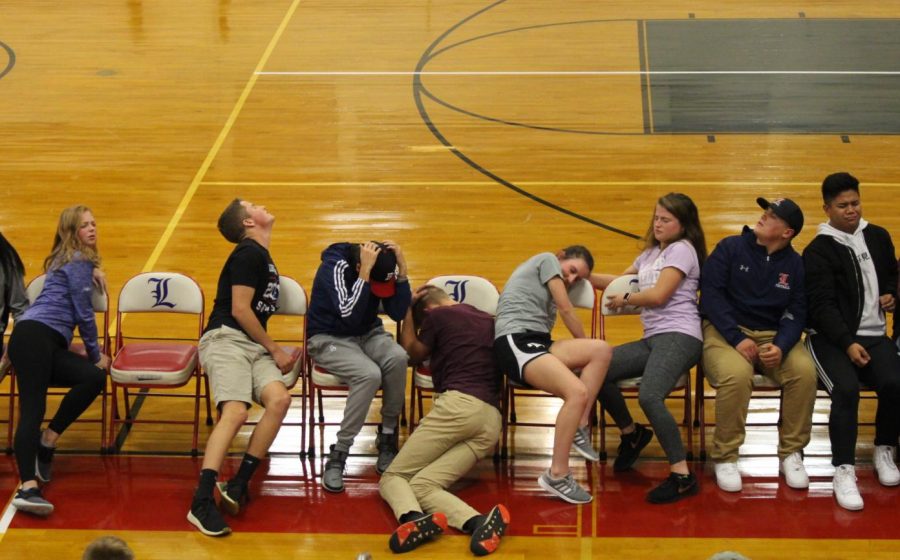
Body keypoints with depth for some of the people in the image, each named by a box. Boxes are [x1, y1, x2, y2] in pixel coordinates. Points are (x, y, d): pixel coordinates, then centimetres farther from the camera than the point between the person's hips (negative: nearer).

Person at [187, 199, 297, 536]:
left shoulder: (263, 257, 25)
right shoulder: (248, 253, -4)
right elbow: (239, 310, -9)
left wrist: (274, 352, 16)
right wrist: (275, 350, -3)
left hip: (254, 345, 8)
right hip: (225, 339, -8)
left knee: (279, 398, -21)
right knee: (235, 411, -28)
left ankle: (239, 484, -18)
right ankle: (202, 501, -35)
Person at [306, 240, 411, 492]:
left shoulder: (381, 268, -7)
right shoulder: (335, 267, -23)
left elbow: (399, 313, -9)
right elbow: (349, 316, -32)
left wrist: (402, 269, -20)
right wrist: (365, 272, -37)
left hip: (367, 334, 5)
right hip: (329, 339, -5)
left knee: (397, 358, -30)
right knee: (369, 374, -35)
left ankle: (387, 439, -13)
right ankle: (338, 455, -24)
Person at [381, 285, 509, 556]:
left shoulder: (438, 315, 11)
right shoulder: (489, 321, 28)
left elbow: (413, 353, 28)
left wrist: (408, 311, 39)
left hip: (459, 404, -6)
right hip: (492, 422, 6)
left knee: (392, 477, 0)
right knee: (421, 486, -3)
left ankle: (414, 519, -37)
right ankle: (480, 521, -34)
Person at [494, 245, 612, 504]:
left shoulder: (553, 289, 34)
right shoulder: (547, 260, 8)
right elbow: (566, 310, 6)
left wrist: (584, 352, 9)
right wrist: (584, 349, 16)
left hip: (538, 343, 9)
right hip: (515, 341, -9)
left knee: (602, 350, -10)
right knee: (578, 392, -29)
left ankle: (580, 428, -12)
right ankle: (557, 475, -26)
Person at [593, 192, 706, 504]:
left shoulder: (682, 250, -3)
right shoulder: (650, 254, 24)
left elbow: (658, 295, -10)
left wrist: (624, 300, 5)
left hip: (678, 336, -9)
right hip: (653, 338, 9)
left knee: (649, 396, -32)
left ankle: (682, 476, -29)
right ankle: (630, 433, 14)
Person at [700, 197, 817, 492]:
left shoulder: (795, 264, 5)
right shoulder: (730, 248, 0)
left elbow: (796, 313, 1)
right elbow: (710, 293, -8)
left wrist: (781, 346, -20)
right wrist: (737, 338, -18)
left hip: (772, 335, 3)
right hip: (725, 331, -3)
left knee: (804, 370, -28)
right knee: (736, 374, -35)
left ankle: (791, 453, -9)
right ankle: (725, 457, -16)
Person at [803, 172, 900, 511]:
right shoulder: (818, 251, -2)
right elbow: (822, 305, -10)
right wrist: (848, 344, -21)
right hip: (831, 339, -4)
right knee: (846, 389, -31)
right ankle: (844, 471, -24)